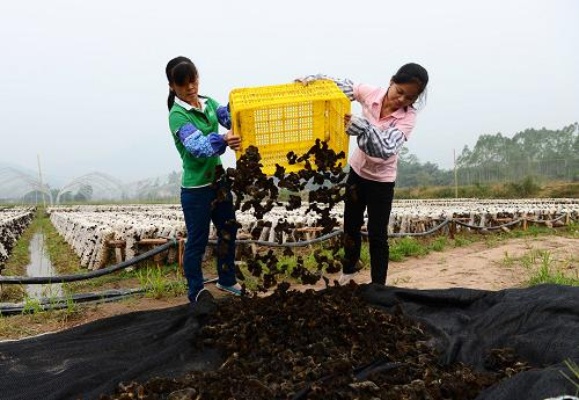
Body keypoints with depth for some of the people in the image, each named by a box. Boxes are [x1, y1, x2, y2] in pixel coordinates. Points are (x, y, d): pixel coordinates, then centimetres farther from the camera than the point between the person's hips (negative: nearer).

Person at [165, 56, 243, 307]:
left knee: (228, 230, 19)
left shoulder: (208, 102, 4)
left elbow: (229, 117, -13)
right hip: (196, 188, -7)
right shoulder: (178, 115, -18)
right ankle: (196, 292, 24)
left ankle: (227, 280, 39)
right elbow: (197, 146, -33)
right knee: (197, 241, 5)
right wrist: (222, 141, -53)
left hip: (218, 180, 8)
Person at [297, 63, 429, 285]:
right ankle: (349, 271, 42)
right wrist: (313, 80, -30)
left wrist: (359, 125, -56)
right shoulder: (371, 93, -15)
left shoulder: (408, 117, -24)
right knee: (351, 225, 19)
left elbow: (386, 148, -40)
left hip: (381, 180, -4)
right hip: (357, 170, 4)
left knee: (377, 235, -2)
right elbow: (342, 87, -9)